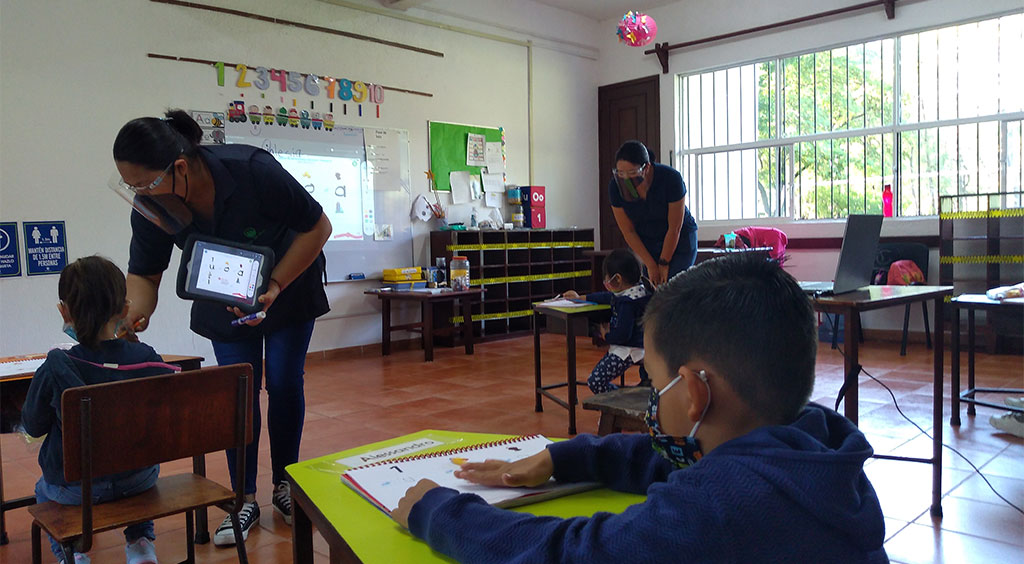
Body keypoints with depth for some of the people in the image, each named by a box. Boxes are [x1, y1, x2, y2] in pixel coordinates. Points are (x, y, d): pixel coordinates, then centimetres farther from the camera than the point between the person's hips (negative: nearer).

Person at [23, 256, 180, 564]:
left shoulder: (54, 369, -24)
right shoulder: (147, 359, -18)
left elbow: (33, 426, -7)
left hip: (75, 488, -1)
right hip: (139, 479, 2)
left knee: (44, 489, 34)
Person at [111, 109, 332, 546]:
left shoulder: (253, 170, -35)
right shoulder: (150, 206, -21)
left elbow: (317, 227, -24)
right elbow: (143, 274, -9)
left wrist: (275, 286, -31)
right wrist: (129, 318, -30)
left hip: (288, 288, -3)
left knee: (284, 384, -1)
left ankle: (284, 485, 19)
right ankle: (245, 500, 15)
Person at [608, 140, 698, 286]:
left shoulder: (671, 179, -27)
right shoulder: (615, 186, -19)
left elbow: (675, 228, -18)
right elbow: (628, 232, -11)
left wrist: (664, 264, -11)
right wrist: (651, 265, -10)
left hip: (680, 240, -3)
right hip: (644, 244, 3)